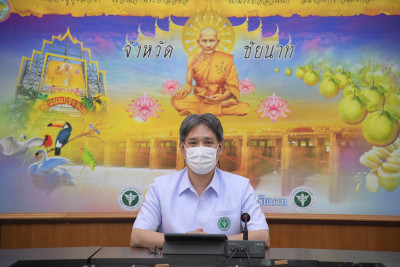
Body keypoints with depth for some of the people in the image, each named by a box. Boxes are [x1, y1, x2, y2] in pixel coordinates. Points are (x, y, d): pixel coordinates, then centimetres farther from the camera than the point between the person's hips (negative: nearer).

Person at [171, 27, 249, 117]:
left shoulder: (226, 59, -4)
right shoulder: (193, 59, -1)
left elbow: (232, 85, -2)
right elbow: (189, 83, 2)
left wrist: (224, 96, -21)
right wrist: (185, 91, -21)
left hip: (219, 98, 0)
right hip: (199, 98, 1)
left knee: (245, 108, -26)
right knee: (175, 101, -29)